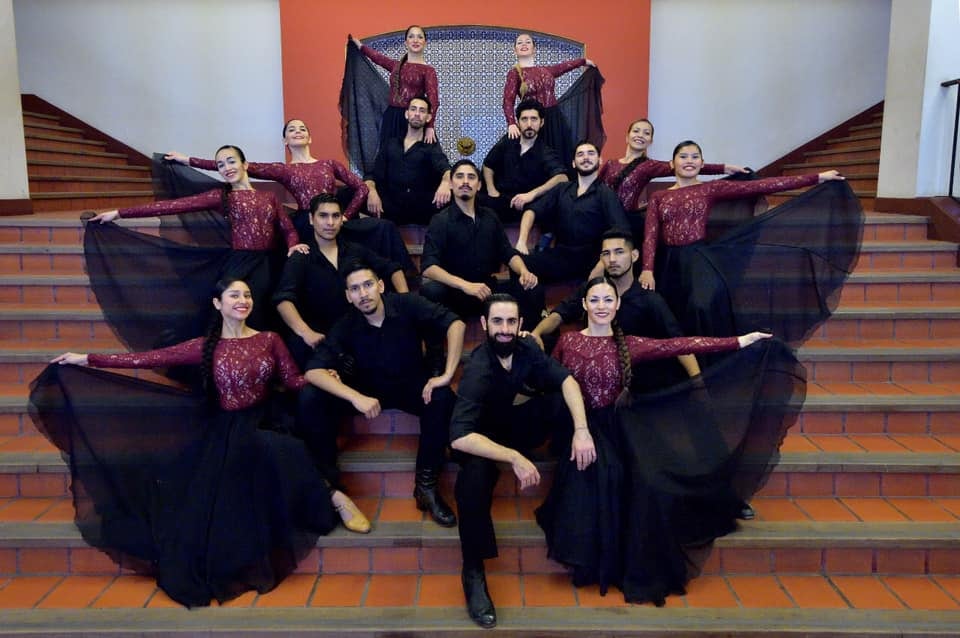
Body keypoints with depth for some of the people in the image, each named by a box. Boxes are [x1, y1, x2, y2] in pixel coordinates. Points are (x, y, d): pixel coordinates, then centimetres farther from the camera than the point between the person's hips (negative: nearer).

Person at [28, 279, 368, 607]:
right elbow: (151, 358, 1)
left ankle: (330, 499, -24)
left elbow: (293, 380, 7)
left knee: (280, 451, -37)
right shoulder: (206, 347, 5)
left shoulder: (269, 339, 8)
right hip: (224, 431, 1)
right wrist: (87, 360, -2)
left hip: (261, 424, -1)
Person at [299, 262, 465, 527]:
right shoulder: (346, 325, -15)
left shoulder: (407, 305, -18)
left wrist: (447, 375, -30)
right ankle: (326, 480, -6)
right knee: (310, 399, -23)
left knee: (442, 398, -33)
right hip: (367, 388, 1)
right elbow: (314, 371, -24)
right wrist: (356, 397, -39)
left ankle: (426, 485, -19)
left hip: (411, 386, -1)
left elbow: (455, 324, -23)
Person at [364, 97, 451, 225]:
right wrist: (372, 191, -13)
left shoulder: (431, 147, 9)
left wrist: (446, 182, -38)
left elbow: (444, 168, -12)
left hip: (421, 213, -2)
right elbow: (372, 174, 13)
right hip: (390, 211, 2)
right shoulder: (390, 143, 18)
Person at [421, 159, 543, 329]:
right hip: (455, 294, -4)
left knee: (533, 290, -20)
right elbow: (428, 267, -18)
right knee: (430, 290, -36)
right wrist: (465, 285, -33)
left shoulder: (489, 217, 11)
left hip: (488, 290, 4)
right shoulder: (440, 220, -5)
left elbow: (508, 253, 13)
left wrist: (524, 272, -11)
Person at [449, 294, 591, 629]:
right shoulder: (478, 370, -31)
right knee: (475, 475, -39)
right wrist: (514, 458, -42)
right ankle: (473, 573, -21)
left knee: (566, 404, -20)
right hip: (482, 436, -5)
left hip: (516, 424, 5)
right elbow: (459, 437, -39)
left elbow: (566, 380, -14)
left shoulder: (526, 348, -15)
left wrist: (581, 430, -29)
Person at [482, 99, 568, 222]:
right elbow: (488, 165, 21)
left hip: (526, 205, -2)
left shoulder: (546, 153, -8)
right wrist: (492, 191, 4)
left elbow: (562, 178, -27)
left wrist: (532, 194, -40)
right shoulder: (507, 141, 5)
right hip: (500, 199, 2)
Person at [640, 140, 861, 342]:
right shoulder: (658, 197, 11)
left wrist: (817, 178, -4)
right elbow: (650, 235, 0)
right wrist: (647, 269, -18)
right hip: (668, 263, 3)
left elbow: (761, 186, 0)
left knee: (702, 306, -28)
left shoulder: (711, 189, 6)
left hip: (698, 259, -2)